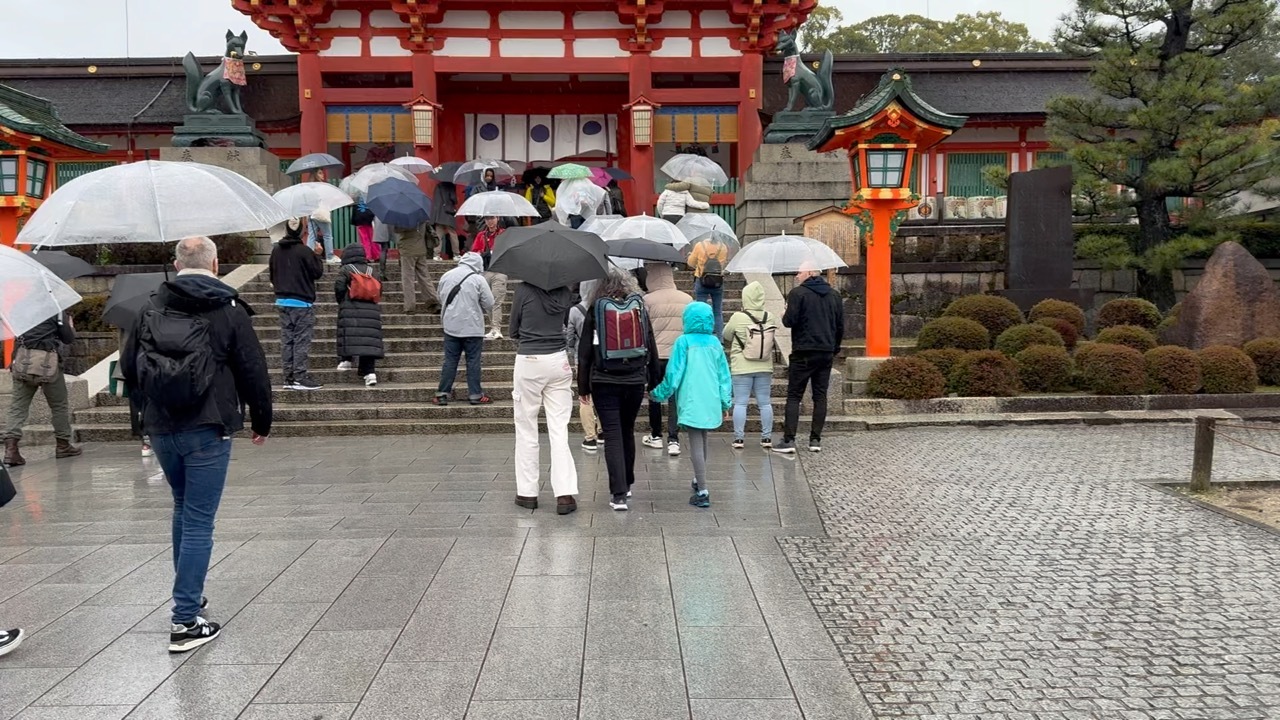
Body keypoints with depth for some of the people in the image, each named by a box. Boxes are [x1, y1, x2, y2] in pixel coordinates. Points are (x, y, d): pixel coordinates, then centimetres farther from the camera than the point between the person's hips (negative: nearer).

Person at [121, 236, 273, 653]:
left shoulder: (151, 309, 6)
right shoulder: (229, 310, -6)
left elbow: (128, 366, 12)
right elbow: (253, 371, -5)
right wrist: (262, 421, 7)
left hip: (160, 429, 5)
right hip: (207, 431, -5)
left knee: (183, 508, 24)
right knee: (198, 522, -2)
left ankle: (187, 593, 35)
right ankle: (186, 622, -2)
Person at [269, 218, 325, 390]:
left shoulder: (276, 250, 5)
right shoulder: (304, 251, -14)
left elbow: (272, 273, 13)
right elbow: (318, 272, -7)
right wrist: (317, 255, 6)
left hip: (282, 301, 6)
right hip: (302, 302, -6)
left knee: (287, 340, 9)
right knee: (302, 340, -3)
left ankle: (289, 378, 10)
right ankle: (301, 377, -6)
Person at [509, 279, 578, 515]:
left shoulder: (524, 290, -7)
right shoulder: (565, 293, 3)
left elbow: (514, 331, 2)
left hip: (528, 362, -3)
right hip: (558, 361, 3)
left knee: (526, 431, 9)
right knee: (559, 431, 2)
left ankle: (527, 493, 14)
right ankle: (566, 494, -4)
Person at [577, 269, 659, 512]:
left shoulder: (595, 311, -3)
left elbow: (584, 352, -2)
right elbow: (651, 348, 7)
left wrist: (583, 386, 6)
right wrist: (653, 381, 16)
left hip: (604, 383, -3)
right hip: (635, 382, 3)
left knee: (612, 436, -2)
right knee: (627, 431, 19)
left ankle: (619, 494, -9)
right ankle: (626, 483, 32)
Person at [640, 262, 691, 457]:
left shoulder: (648, 300, -7)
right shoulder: (687, 299, 3)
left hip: (656, 355, -2)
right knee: (676, 397, 3)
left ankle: (656, 436, 25)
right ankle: (673, 439, -6)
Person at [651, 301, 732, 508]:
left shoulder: (684, 341, -9)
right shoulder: (715, 342, 5)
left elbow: (674, 373, -9)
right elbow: (724, 374, 9)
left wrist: (659, 393, 5)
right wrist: (726, 402, 17)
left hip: (691, 401, -5)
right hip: (711, 401, 5)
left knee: (696, 443, -4)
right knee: (702, 440, 22)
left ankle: (702, 492, -8)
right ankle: (699, 480, 39)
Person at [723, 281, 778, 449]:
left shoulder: (738, 317, -13)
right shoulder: (770, 318, -3)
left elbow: (726, 336, 1)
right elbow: (772, 339, 7)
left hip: (742, 368, -3)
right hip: (765, 367, 3)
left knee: (740, 403, 3)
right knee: (765, 402, 10)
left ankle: (739, 438, 3)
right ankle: (767, 437, 14)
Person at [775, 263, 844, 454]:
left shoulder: (798, 293, -8)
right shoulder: (834, 295, 11)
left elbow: (790, 321, -15)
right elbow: (840, 326, 11)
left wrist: (784, 316, 7)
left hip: (803, 353, -5)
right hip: (827, 353, 5)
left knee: (794, 396, -1)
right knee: (820, 396, 9)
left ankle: (789, 440, -5)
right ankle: (815, 440, 9)